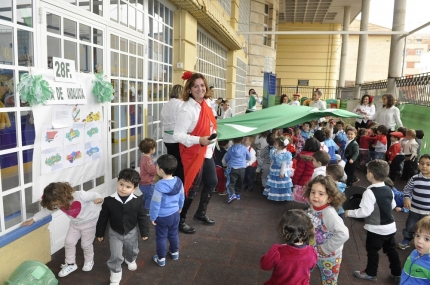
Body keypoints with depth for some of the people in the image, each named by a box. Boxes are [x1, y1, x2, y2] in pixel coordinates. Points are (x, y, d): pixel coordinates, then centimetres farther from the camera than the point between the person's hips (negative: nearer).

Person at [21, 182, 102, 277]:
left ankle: (89, 261, 34)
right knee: (69, 242, 4)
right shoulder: (58, 202, -16)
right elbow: (46, 210, 0)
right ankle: (70, 264, 26)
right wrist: (32, 219, 3)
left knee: (86, 244, 4)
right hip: (75, 223, 6)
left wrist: (98, 198, -51)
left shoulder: (80, 196, -37)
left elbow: (94, 195, -27)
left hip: (91, 221, -6)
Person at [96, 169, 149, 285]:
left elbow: (142, 217, -9)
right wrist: (100, 233, -2)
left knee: (132, 251, 26)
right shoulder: (109, 200, -22)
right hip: (115, 233, -1)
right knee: (115, 256, 4)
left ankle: (130, 260, 61)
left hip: (131, 232, 2)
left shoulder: (137, 201, -22)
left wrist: (144, 232, -2)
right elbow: (103, 218, -9)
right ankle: (115, 274, 31)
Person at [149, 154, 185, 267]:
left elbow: (155, 204, -21)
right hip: (175, 214, 6)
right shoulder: (178, 181, -11)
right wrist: (179, 207, 22)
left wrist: (153, 217, -7)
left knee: (161, 237, 14)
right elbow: (181, 197, 4)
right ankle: (175, 253, 43)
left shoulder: (159, 185, -29)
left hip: (162, 217, -5)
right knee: (173, 234, 25)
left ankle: (161, 259, 28)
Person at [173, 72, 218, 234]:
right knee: (192, 187, 0)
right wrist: (199, 140, -33)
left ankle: (200, 214, 39)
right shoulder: (187, 109, -23)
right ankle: (180, 220, 20)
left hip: (207, 152, 9)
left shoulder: (207, 103, 3)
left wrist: (212, 140, 15)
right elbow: (177, 135, -26)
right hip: (193, 153, -9)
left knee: (212, 182, 20)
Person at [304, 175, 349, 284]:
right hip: (312, 253, 6)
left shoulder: (329, 213, -31)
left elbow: (343, 234, -40)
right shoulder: (312, 208, -10)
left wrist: (326, 248, -30)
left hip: (328, 257, -6)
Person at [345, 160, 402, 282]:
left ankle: (370, 273, 25)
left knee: (372, 250, 10)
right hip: (390, 226, 8)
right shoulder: (389, 190, 1)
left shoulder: (370, 192, -25)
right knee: (391, 250, 21)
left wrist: (349, 212, -15)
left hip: (377, 229, -7)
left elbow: (365, 212, -27)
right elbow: (393, 205, 15)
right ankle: (397, 273, 35)